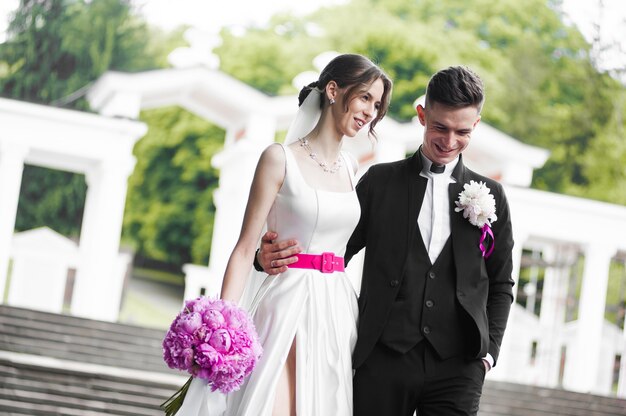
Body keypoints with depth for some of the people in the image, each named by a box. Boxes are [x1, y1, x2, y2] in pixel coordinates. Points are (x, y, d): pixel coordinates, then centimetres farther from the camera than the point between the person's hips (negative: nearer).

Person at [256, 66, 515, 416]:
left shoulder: (491, 196, 11)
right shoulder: (380, 181, 9)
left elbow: (500, 285, 13)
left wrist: (488, 352, 2)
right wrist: (274, 256, -11)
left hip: (457, 367, 0)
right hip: (383, 360, 0)